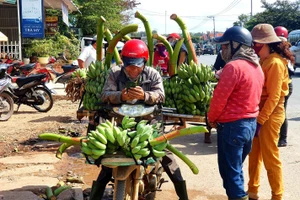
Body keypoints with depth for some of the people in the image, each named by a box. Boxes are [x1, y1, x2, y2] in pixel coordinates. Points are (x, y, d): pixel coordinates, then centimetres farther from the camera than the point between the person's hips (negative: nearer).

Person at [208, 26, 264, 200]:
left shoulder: (233, 66, -20)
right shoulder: (256, 66, 8)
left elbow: (220, 97, -17)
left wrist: (212, 118, -1)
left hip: (232, 125, -9)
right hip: (251, 123, 9)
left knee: (230, 171, 3)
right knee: (236, 168, 21)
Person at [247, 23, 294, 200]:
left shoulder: (275, 63, -17)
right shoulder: (264, 61, 11)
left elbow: (274, 96, -20)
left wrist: (260, 120, -21)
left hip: (270, 114, -9)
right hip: (259, 112, 9)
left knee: (270, 158, 1)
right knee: (254, 155, 16)